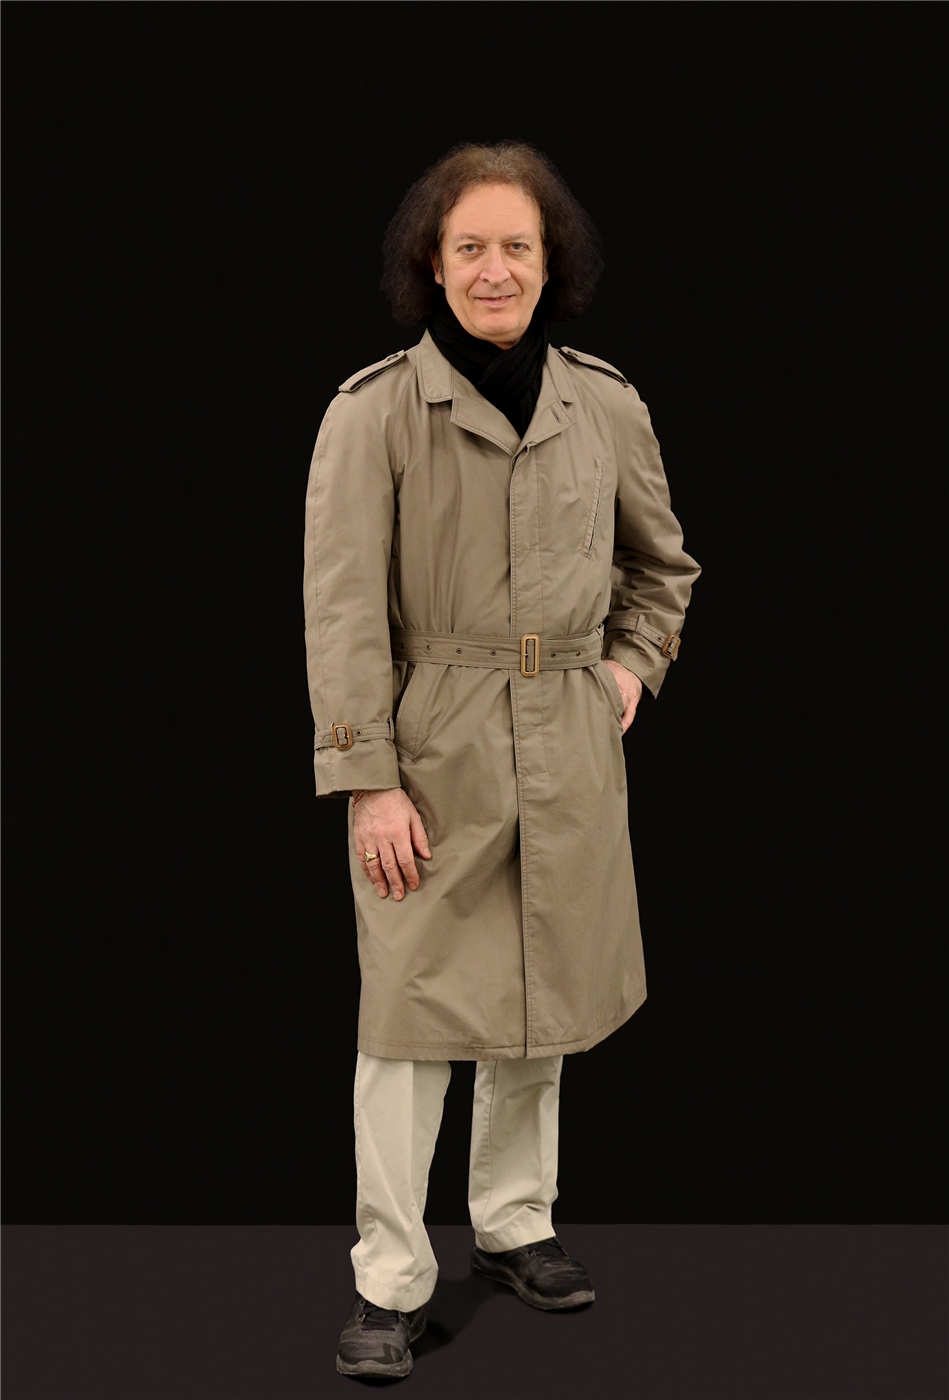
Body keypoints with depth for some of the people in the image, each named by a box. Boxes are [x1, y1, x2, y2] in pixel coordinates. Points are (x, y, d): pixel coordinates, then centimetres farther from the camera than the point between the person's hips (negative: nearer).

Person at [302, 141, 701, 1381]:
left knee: (544, 1001, 14)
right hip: (432, 748, -4)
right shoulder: (373, 412, -9)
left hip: (570, 752, 4)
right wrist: (368, 779, -14)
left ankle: (515, 1221, 33)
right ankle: (390, 1278, 10)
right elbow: (343, 609, -10)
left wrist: (633, 664, 7)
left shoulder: (607, 408, 4)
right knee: (412, 1009, -1)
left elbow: (662, 565, 21)